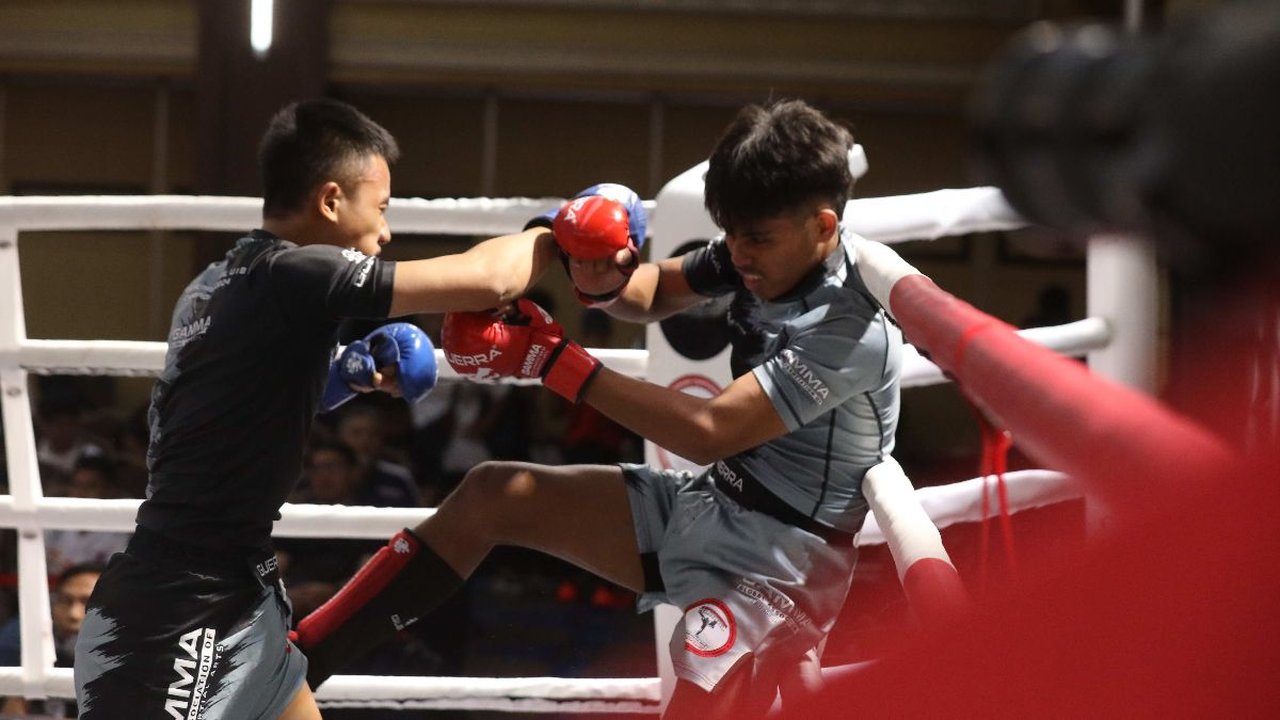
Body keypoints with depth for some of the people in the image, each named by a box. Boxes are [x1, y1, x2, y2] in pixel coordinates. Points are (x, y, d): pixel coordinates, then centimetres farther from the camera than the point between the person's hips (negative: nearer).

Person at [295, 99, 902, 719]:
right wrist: (606, 282, -13)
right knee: (487, 495, 4)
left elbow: (708, 432, -28)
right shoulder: (769, 247, -3)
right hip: (704, 506, 9)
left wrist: (552, 359, -23)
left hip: (775, 563, -9)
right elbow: (658, 292, 14)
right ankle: (291, 662, 5)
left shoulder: (855, 331, -27)